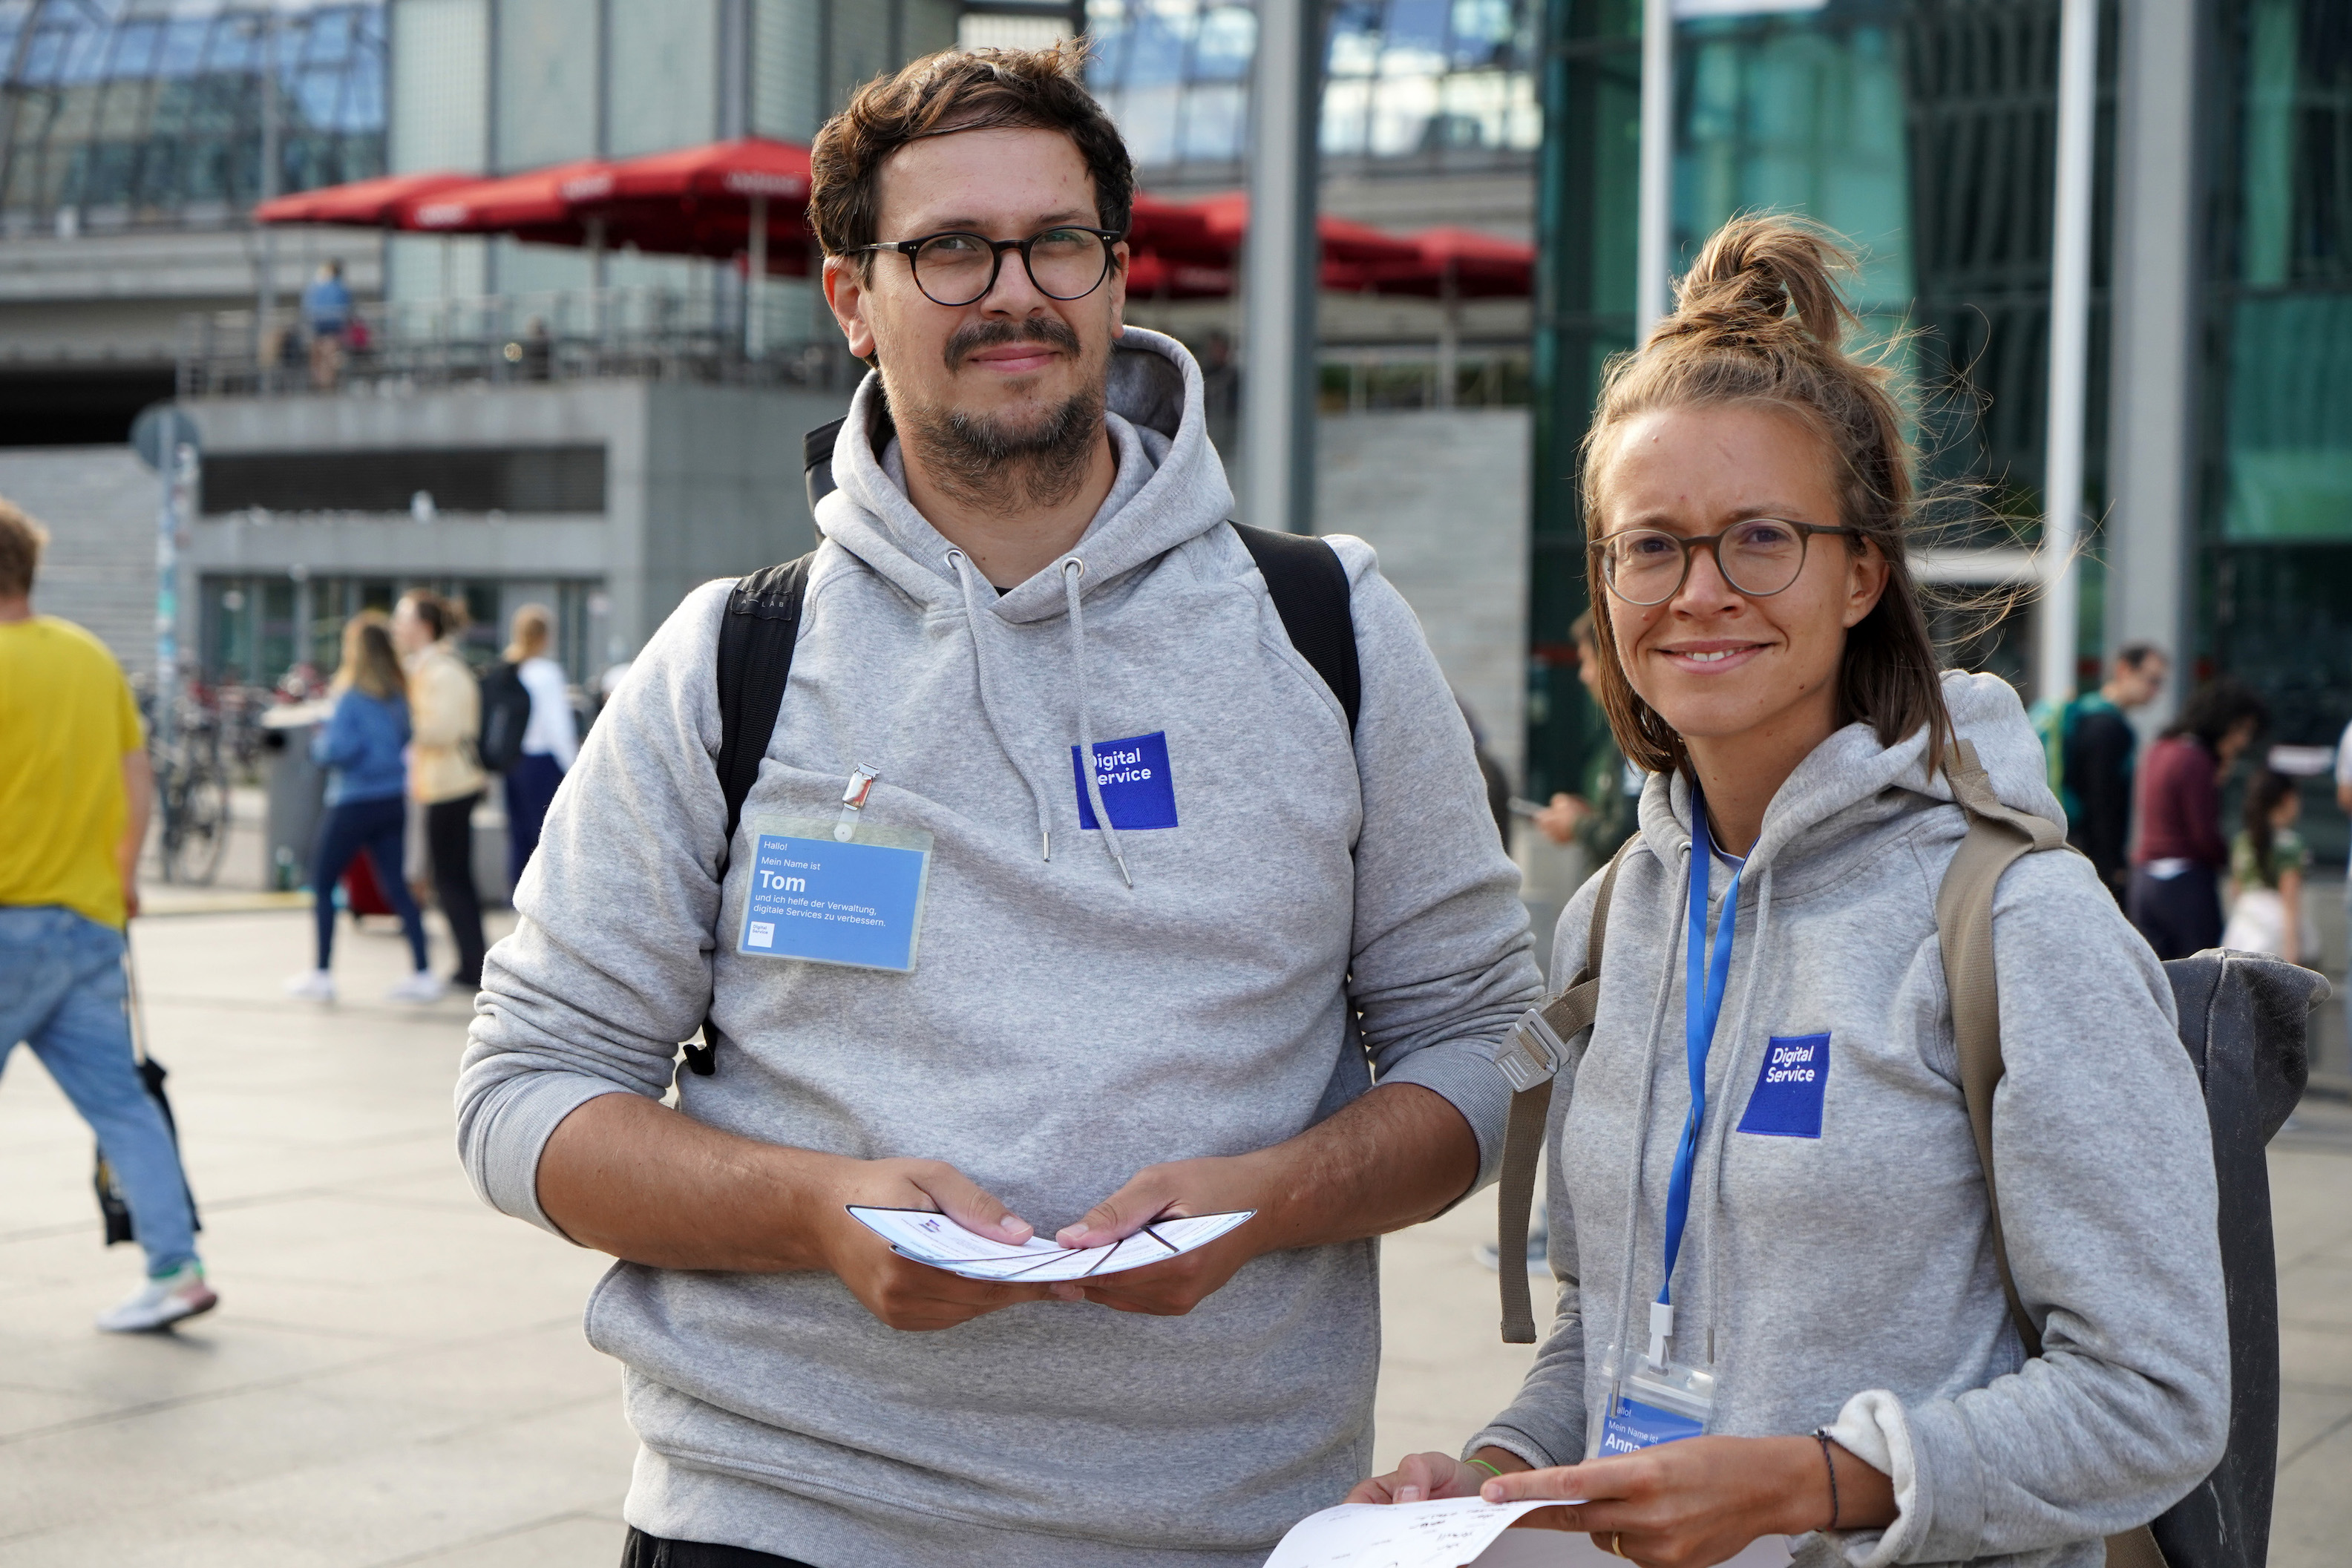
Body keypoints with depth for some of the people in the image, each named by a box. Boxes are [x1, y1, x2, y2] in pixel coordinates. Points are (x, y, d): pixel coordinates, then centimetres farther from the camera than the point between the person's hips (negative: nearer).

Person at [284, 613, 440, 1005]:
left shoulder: (351, 696, -16)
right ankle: (423, 975, 2)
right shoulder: (400, 694, 3)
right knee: (394, 884, 9)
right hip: (395, 798, 6)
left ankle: (322, 976, 9)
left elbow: (340, 748, -21)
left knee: (322, 884, 8)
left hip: (355, 802, -6)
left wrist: (319, 743, -2)